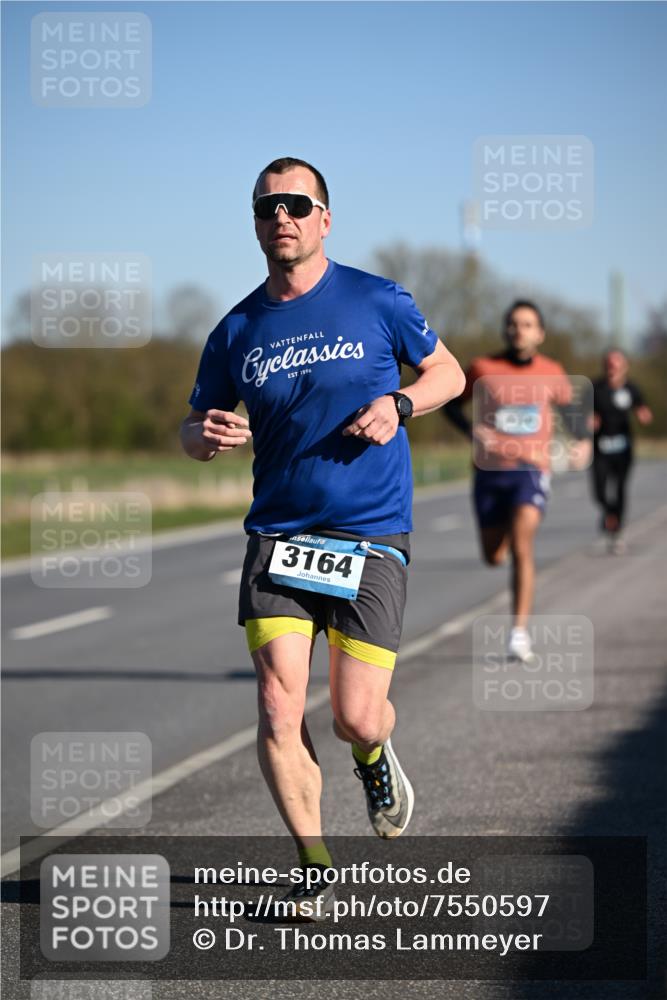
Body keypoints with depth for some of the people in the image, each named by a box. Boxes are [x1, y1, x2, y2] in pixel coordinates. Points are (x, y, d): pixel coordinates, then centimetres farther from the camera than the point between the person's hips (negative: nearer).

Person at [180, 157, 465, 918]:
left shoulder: (377, 302, 0)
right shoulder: (237, 330, 6)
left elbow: (448, 372, 12)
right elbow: (192, 428, 16)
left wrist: (398, 405, -9)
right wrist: (208, 435, -9)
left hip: (371, 538, -2)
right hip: (276, 534, 2)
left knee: (356, 719, -5)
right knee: (278, 701, -12)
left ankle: (375, 761, 33)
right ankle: (313, 863, 3)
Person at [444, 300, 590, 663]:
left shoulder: (552, 373, 4)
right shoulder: (484, 368, -2)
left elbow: (567, 405, 23)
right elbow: (451, 403, 9)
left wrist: (582, 441, 6)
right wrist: (472, 430, -9)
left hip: (532, 470, -1)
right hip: (491, 470, 1)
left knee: (521, 548, -21)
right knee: (493, 557, 11)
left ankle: (519, 633, -18)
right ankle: (508, 531, 51)